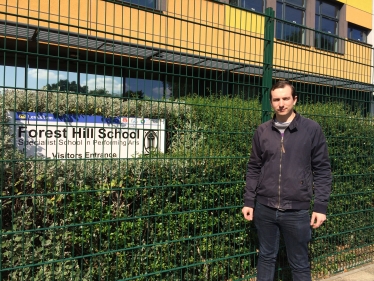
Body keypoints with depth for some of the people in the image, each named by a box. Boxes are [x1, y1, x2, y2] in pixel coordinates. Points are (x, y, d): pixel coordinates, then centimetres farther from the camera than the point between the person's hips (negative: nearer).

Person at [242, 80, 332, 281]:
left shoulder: (312, 129, -3)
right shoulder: (262, 131, 4)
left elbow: (322, 170, -1)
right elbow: (254, 168, 8)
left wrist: (320, 206, -5)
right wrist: (248, 201, 5)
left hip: (297, 210, -2)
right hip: (264, 208, 2)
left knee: (299, 264, 11)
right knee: (266, 257, 16)